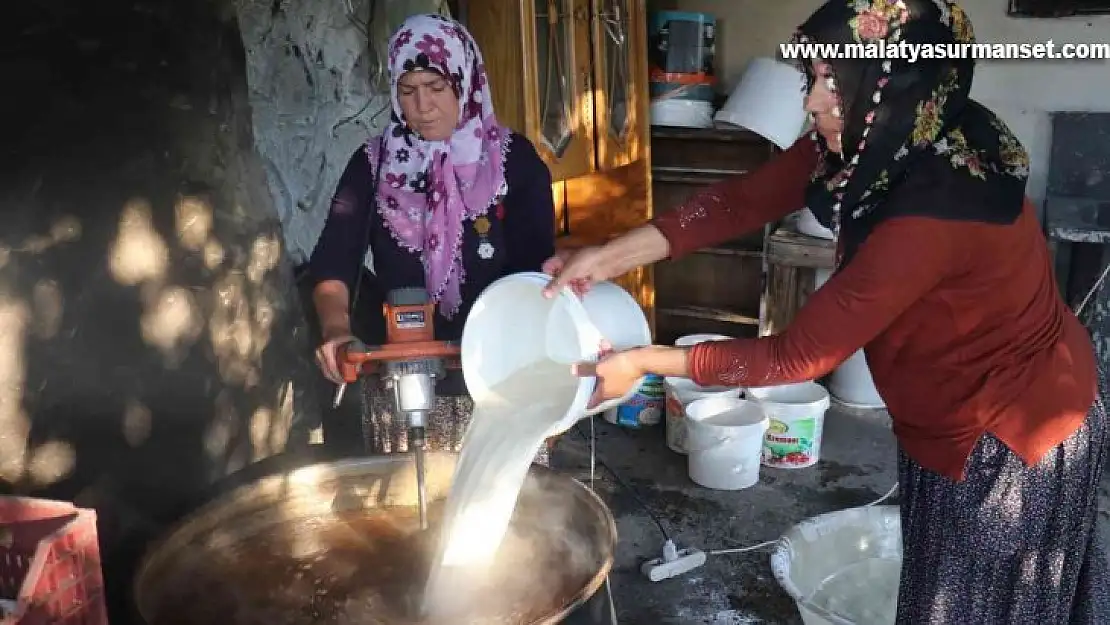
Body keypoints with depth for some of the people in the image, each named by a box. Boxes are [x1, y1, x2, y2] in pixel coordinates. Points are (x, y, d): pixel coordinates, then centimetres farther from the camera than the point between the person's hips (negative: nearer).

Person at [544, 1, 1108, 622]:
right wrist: (606, 258, -14)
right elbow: (742, 201, -9)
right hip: (961, 418, 8)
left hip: (1010, 436, -8)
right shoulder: (879, 145, -13)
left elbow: (798, 355, -31)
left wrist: (645, 362, -23)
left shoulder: (932, 216, -38)